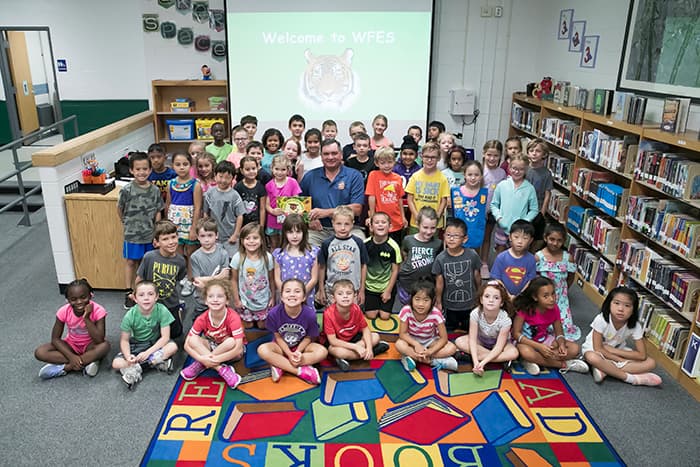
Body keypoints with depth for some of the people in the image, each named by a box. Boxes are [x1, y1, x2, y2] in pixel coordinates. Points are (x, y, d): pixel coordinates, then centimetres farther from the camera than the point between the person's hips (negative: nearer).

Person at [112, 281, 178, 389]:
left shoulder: (162, 310, -22)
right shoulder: (130, 315, -19)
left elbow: (165, 337, -20)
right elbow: (124, 340, -12)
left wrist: (148, 352, -27)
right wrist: (128, 356, -31)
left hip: (156, 343, 0)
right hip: (136, 345, 1)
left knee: (173, 346, -31)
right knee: (116, 363, -22)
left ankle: (136, 367, -25)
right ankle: (158, 362, -22)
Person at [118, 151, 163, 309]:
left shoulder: (155, 190, -5)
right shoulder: (127, 190, -14)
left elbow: (158, 212, 1)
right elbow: (119, 208, 2)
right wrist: (126, 222, 10)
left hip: (150, 234, 3)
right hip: (132, 233, -2)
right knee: (131, 262, 7)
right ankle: (129, 293, 18)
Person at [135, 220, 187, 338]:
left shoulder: (180, 261, -16)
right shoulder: (149, 257, -23)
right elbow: (139, 279, -8)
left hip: (171, 304, 2)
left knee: (176, 333, 19)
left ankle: (179, 310, 45)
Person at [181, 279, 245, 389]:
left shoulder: (233, 317, -28)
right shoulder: (202, 319, -17)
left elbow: (239, 348, -34)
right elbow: (187, 345, -16)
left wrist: (211, 360, -35)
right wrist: (201, 358, -34)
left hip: (230, 351, -3)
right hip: (208, 350, 3)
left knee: (231, 341, -36)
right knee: (193, 340, -23)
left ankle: (200, 365, -19)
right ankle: (222, 369, -28)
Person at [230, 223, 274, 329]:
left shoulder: (267, 257, -16)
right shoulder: (238, 258, -18)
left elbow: (271, 279, -4)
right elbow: (234, 280, -7)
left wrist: (272, 297, 2)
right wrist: (236, 300, -3)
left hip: (263, 301, 1)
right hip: (245, 301, 0)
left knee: (262, 326, 13)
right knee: (248, 326, 14)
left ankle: (259, 319, 45)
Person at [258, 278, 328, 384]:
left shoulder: (310, 314, -23)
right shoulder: (274, 313, -23)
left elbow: (308, 337, -8)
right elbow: (278, 337, -10)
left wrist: (298, 352, -24)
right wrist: (289, 354, -21)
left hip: (301, 346, 1)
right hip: (281, 347, 0)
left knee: (322, 352, -27)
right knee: (262, 350, -31)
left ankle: (279, 366, -22)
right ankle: (301, 371, -24)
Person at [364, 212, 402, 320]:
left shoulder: (393, 246, -18)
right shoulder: (365, 244, -14)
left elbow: (395, 270, -9)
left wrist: (388, 290, -7)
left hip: (387, 286, -1)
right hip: (370, 286, 1)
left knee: (385, 316, -1)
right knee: (371, 315, -1)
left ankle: (382, 302, 29)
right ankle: (375, 304, 30)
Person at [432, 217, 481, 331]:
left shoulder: (472, 255, -16)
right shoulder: (440, 258, -18)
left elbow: (477, 277, -3)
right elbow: (439, 283, -10)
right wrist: (438, 302, -1)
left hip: (469, 304, 0)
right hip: (449, 305, 0)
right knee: (449, 330, 22)